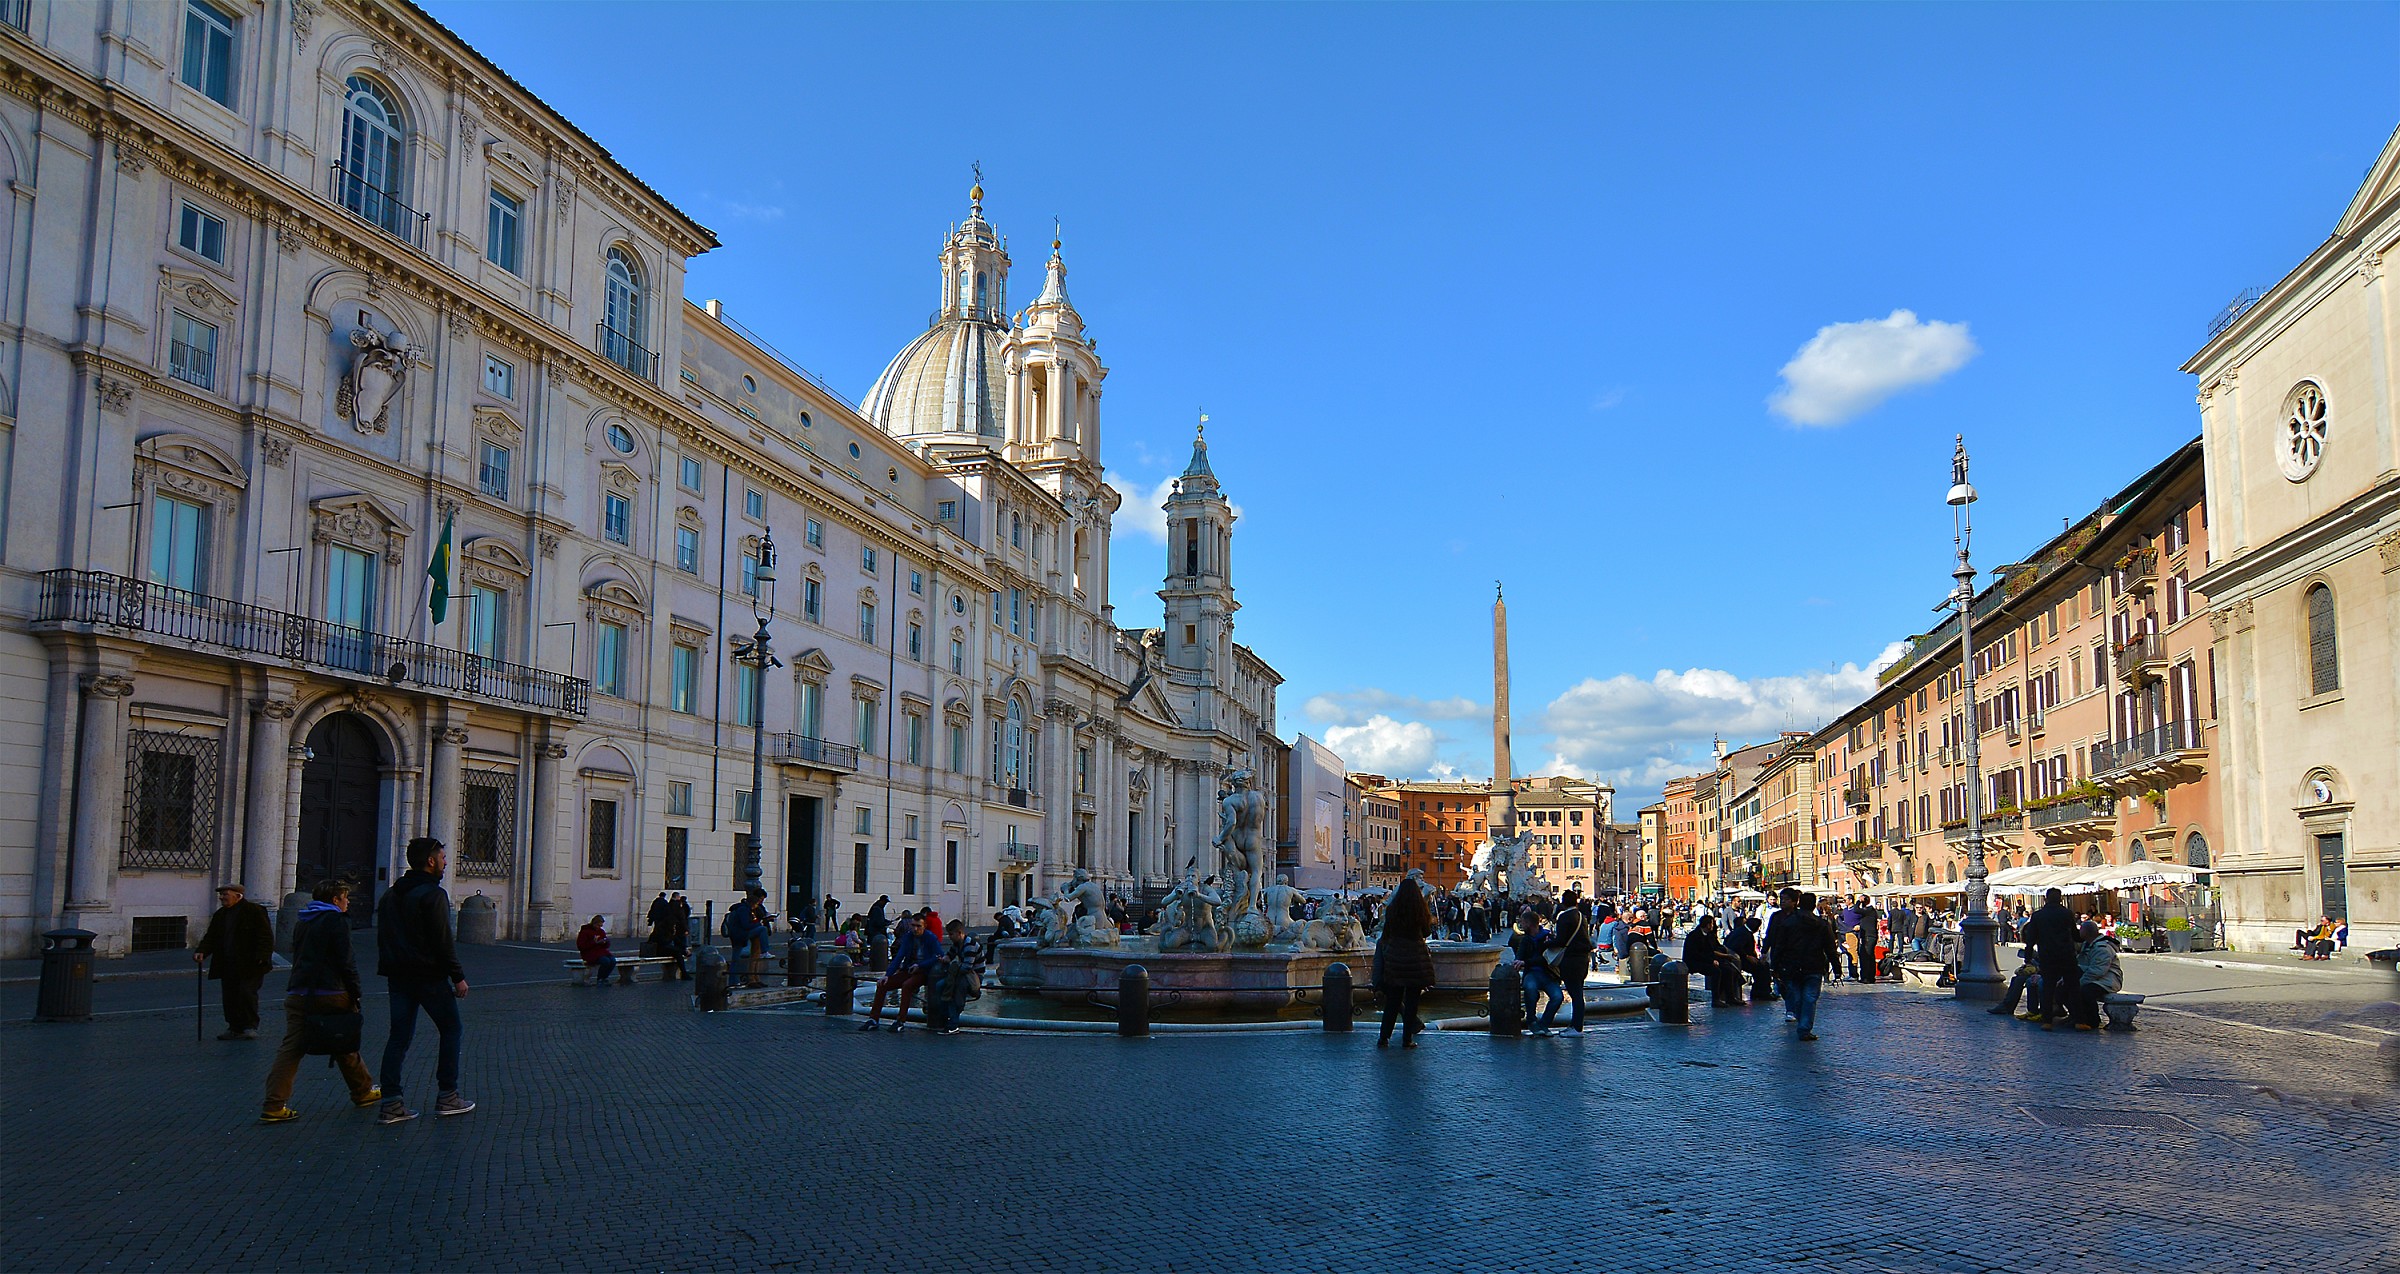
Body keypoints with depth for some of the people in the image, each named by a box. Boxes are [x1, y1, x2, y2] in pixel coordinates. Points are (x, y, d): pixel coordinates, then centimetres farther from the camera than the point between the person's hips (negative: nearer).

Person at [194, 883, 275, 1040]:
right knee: (229, 997, 6)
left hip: (250, 965, -6)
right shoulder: (220, 915, 15)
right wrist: (201, 951, -8)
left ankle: (251, 1026, -1)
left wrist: (262, 956, -20)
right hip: (228, 966, 6)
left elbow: (266, 937, -8)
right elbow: (211, 937, 12)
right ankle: (235, 1028, 15)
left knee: (247, 993, -12)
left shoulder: (255, 911, -5)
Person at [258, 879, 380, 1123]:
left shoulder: (302, 922, 18)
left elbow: (298, 958, 20)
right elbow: (346, 962, -11)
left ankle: (274, 1107, -9)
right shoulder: (337, 920, -6)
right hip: (330, 995, -6)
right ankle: (362, 1092, 23)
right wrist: (355, 996, -6)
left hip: (297, 995, 6)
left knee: (290, 1049, 0)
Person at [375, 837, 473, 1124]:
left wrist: (390, 969, 22)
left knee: (399, 1036, 7)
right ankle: (447, 1096, 7)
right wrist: (458, 976, -11)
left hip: (398, 977, 7)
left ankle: (391, 1103, 1)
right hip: (429, 976, -7)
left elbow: (383, 938, 18)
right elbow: (443, 940, -16)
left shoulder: (390, 896, 15)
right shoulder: (433, 895, -13)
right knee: (451, 1029, 6)